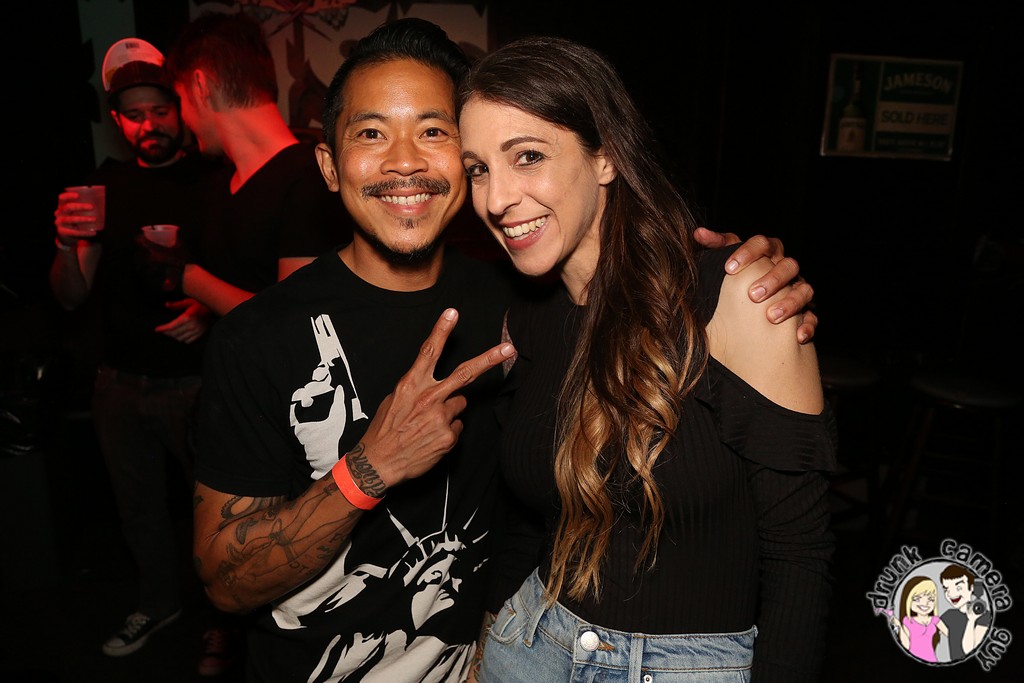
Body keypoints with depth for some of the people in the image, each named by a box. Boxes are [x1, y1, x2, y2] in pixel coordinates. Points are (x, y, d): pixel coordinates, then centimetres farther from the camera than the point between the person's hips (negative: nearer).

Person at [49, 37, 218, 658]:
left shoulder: (214, 181, -7)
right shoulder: (106, 185, 5)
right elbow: (72, 298, 4)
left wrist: (211, 311, -25)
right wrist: (69, 245, -16)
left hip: (195, 379, -5)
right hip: (120, 381, 5)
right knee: (140, 506, 20)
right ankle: (162, 599, 44)